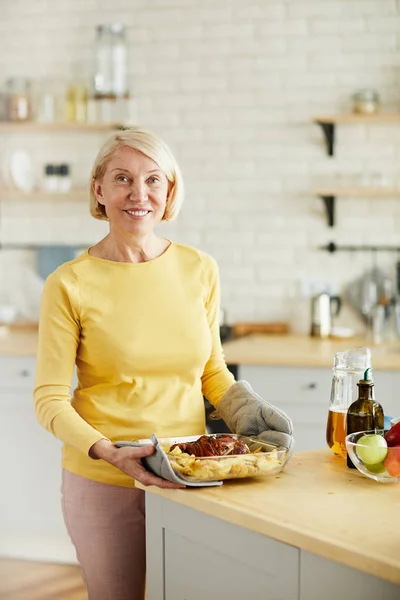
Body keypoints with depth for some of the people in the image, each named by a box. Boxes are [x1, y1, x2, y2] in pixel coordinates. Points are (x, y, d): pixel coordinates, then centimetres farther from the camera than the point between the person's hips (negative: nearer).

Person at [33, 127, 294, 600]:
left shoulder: (199, 270, 0)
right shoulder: (69, 285, -10)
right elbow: (50, 401, -9)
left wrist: (250, 412, -6)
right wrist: (109, 452, -23)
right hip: (103, 485, -3)